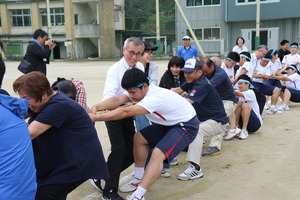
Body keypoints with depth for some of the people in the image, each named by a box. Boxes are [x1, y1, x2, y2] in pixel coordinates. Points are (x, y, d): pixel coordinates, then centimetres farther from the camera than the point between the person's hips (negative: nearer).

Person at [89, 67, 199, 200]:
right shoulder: (139, 91, -8)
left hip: (187, 126, -9)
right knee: (139, 137, 8)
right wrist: (96, 107, -36)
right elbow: (117, 100, -21)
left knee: (158, 154, -25)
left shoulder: (156, 97, -35)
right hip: (169, 123, 9)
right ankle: (139, 178, 18)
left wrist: (96, 117, -38)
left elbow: (126, 112, -39)